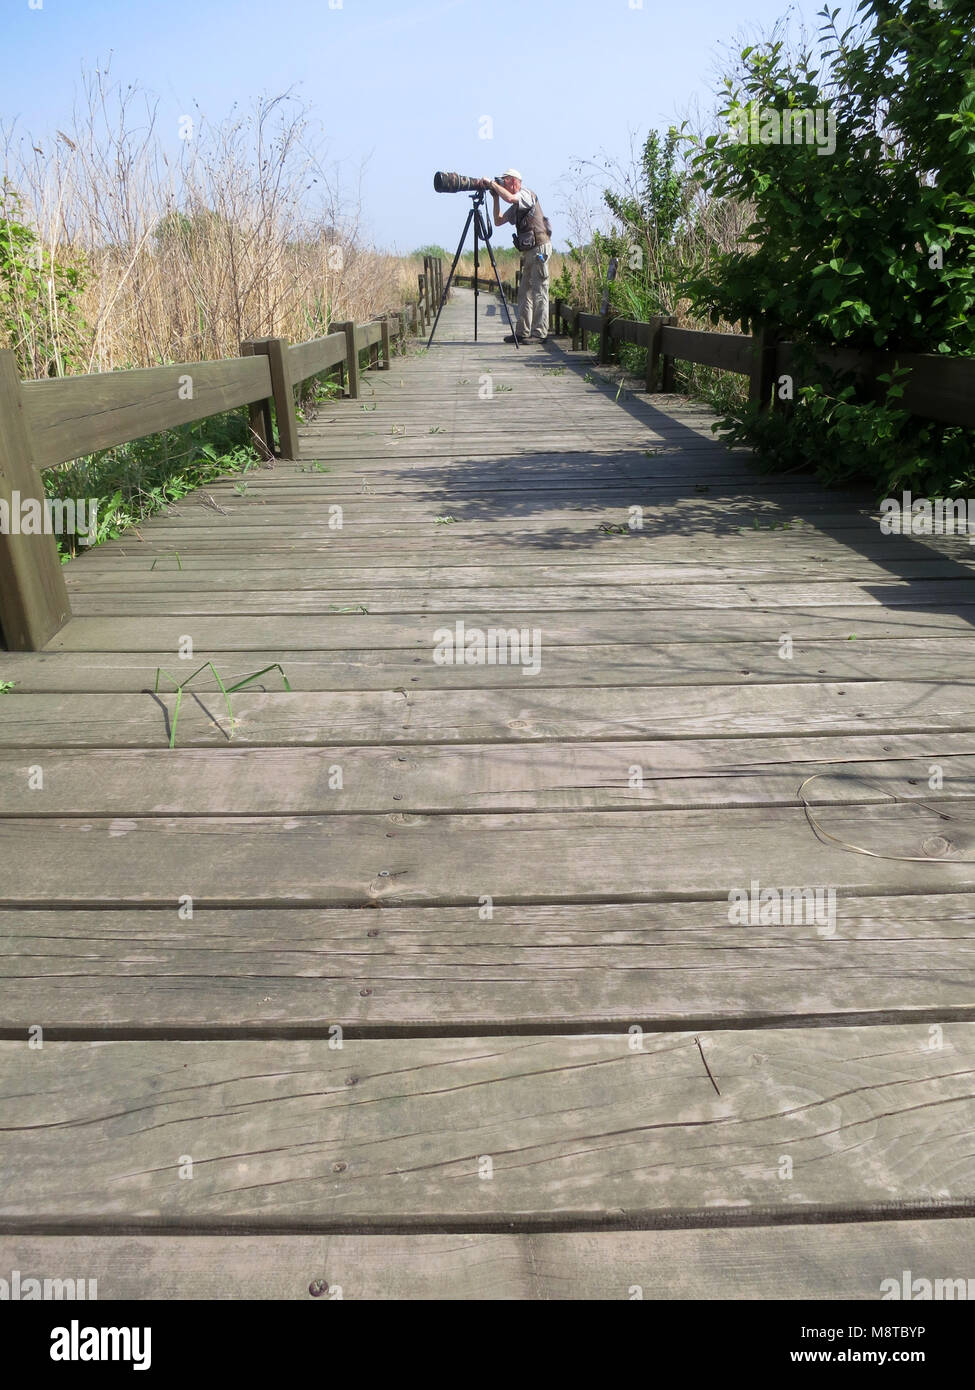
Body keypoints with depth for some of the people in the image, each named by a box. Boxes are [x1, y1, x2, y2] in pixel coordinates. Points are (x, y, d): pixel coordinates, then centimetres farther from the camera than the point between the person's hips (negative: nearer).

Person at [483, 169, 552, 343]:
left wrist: (492, 183, -14)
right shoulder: (516, 206, 20)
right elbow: (499, 221, 24)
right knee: (525, 292, 9)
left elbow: (509, 197, -26)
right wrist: (495, 198, 13)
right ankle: (522, 332, 11)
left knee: (539, 292, -10)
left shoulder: (526, 193, -6)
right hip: (529, 251, 10)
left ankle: (539, 333, -11)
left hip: (539, 247, -10)